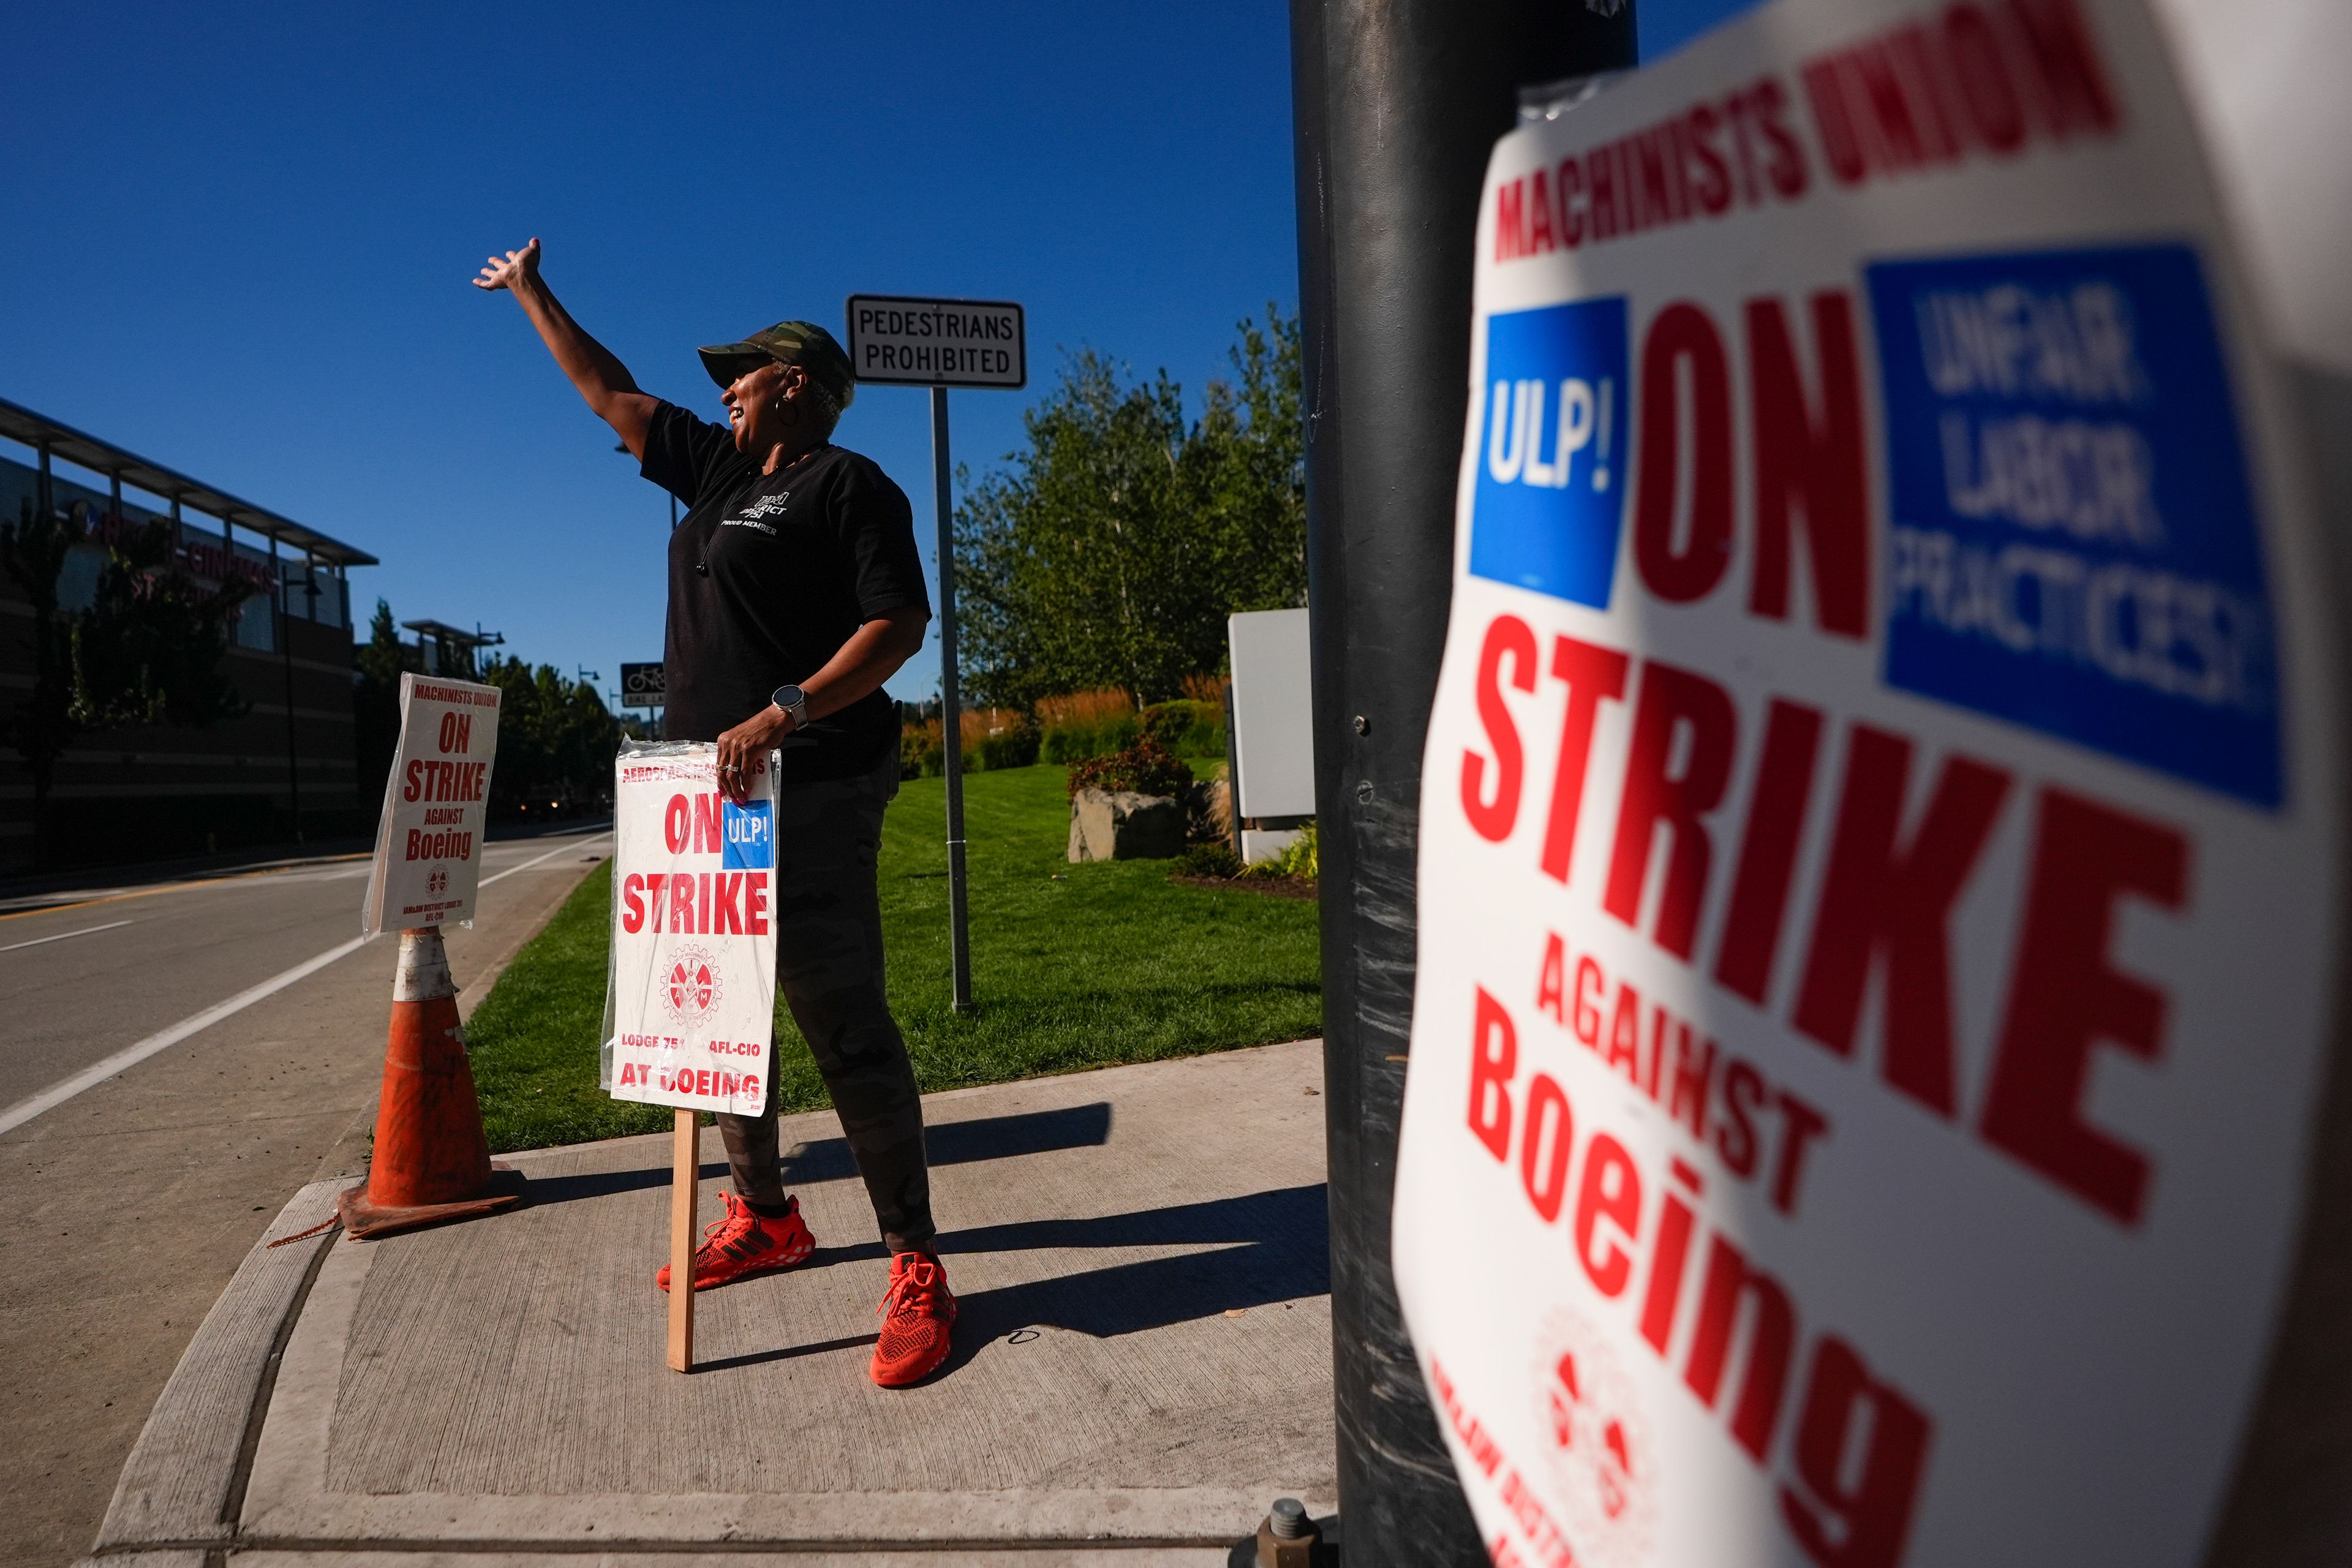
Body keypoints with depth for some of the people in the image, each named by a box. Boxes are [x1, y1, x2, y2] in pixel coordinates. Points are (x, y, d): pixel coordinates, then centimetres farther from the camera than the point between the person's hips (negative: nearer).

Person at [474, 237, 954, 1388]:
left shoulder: (846, 484, -5)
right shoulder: (717, 469, 20)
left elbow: (900, 623, -15)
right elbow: (612, 396, 32)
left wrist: (783, 715, -24)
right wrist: (532, 295, 39)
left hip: (809, 794, -9)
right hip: (709, 787, 9)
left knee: (842, 1023, -11)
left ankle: (915, 1267, -3)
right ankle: (763, 1217, 28)